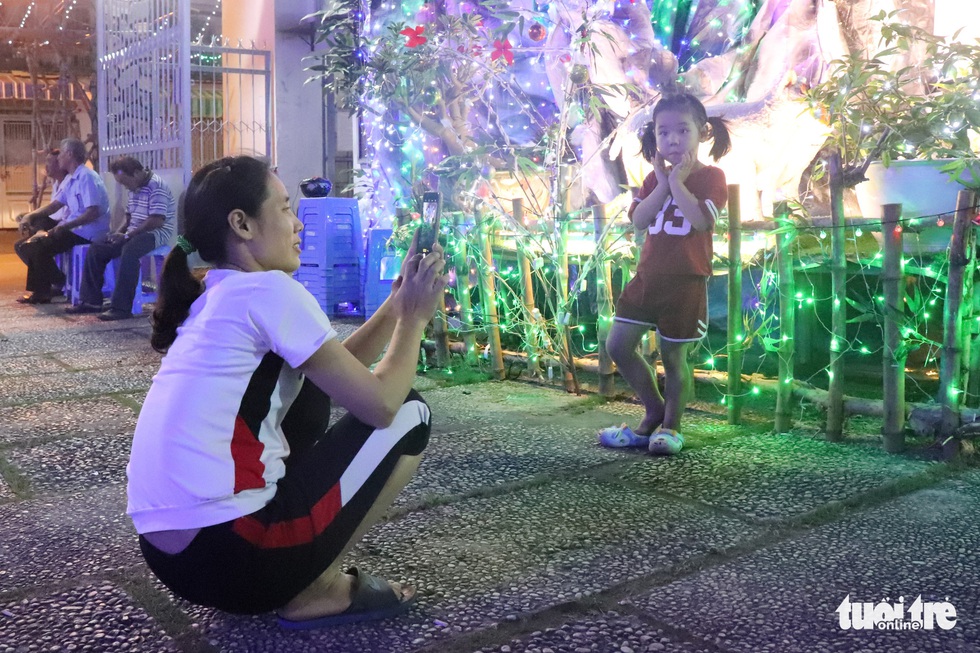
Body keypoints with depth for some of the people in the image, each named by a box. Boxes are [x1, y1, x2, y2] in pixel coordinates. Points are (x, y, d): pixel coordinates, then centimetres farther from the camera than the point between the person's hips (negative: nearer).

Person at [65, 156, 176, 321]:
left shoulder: (156, 186, -16)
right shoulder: (135, 188, 14)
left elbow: (157, 221, -24)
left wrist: (127, 235, -20)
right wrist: (119, 232, 2)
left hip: (157, 233, -10)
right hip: (135, 232, 10)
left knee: (129, 252, -36)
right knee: (96, 247, 0)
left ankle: (121, 307, -34)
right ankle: (91, 301, 2)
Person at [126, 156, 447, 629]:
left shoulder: (213, 297, 15)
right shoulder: (270, 290, -11)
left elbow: (338, 372, 21)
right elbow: (380, 404, -10)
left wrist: (396, 304, 14)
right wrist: (415, 316, 4)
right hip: (225, 551, -9)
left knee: (312, 385, 22)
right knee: (410, 414, 2)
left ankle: (296, 578, 18)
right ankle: (315, 592, 6)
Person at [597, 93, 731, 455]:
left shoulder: (710, 176, -4)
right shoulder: (655, 177, 12)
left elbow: (701, 220, -21)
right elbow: (639, 219, -3)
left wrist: (678, 182, -15)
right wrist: (663, 183, -9)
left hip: (685, 282, -6)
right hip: (647, 276, 6)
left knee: (673, 356, 3)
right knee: (618, 345, 4)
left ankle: (671, 424, 23)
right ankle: (654, 411, 21)